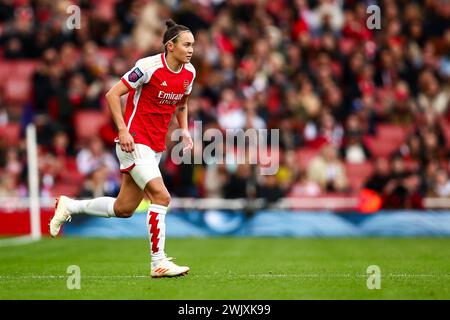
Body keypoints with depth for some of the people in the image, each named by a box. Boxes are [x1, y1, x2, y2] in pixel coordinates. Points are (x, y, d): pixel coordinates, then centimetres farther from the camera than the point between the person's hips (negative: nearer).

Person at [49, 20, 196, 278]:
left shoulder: (189, 72, 5)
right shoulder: (150, 66, -17)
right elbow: (113, 94, -14)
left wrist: (184, 131, 7)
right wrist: (123, 130, -21)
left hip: (156, 148, 8)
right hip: (134, 142, -8)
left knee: (123, 209, 10)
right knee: (161, 196, -19)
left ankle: (68, 206, 29)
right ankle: (158, 262, -12)